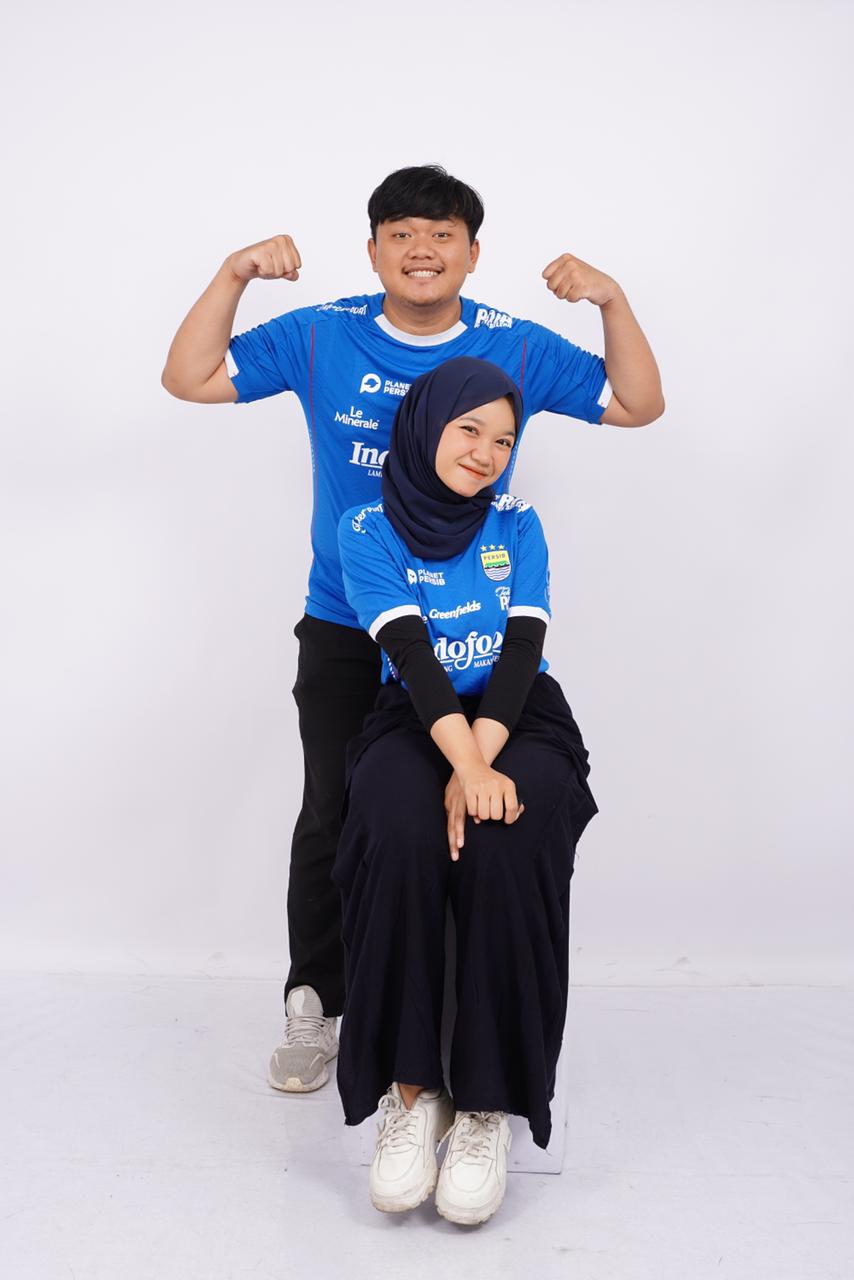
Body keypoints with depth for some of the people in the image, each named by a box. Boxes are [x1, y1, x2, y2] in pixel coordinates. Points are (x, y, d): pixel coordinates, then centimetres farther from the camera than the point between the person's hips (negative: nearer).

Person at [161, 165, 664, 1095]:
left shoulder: (517, 349, -2)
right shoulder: (320, 338, -2)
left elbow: (638, 405, 2)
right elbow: (189, 379, -1)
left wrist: (612, 301, -12)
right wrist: (233, 275, -13)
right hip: (343, 633, 0)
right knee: (333, 817, 4)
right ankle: (314, 1008, 21)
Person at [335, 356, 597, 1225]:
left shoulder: (516, 524, 10)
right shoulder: (367, 530, 4)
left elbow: (521, 649, -4)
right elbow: (413, 655, -11)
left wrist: (481, 767, -21)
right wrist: (463, 765, -27)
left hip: (521, 721, 1)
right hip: (414, 722, -1)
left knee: (502, 846, -33)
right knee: (400, 840, -34)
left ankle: (488, 1105, -23)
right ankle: (409, 1089, -22)